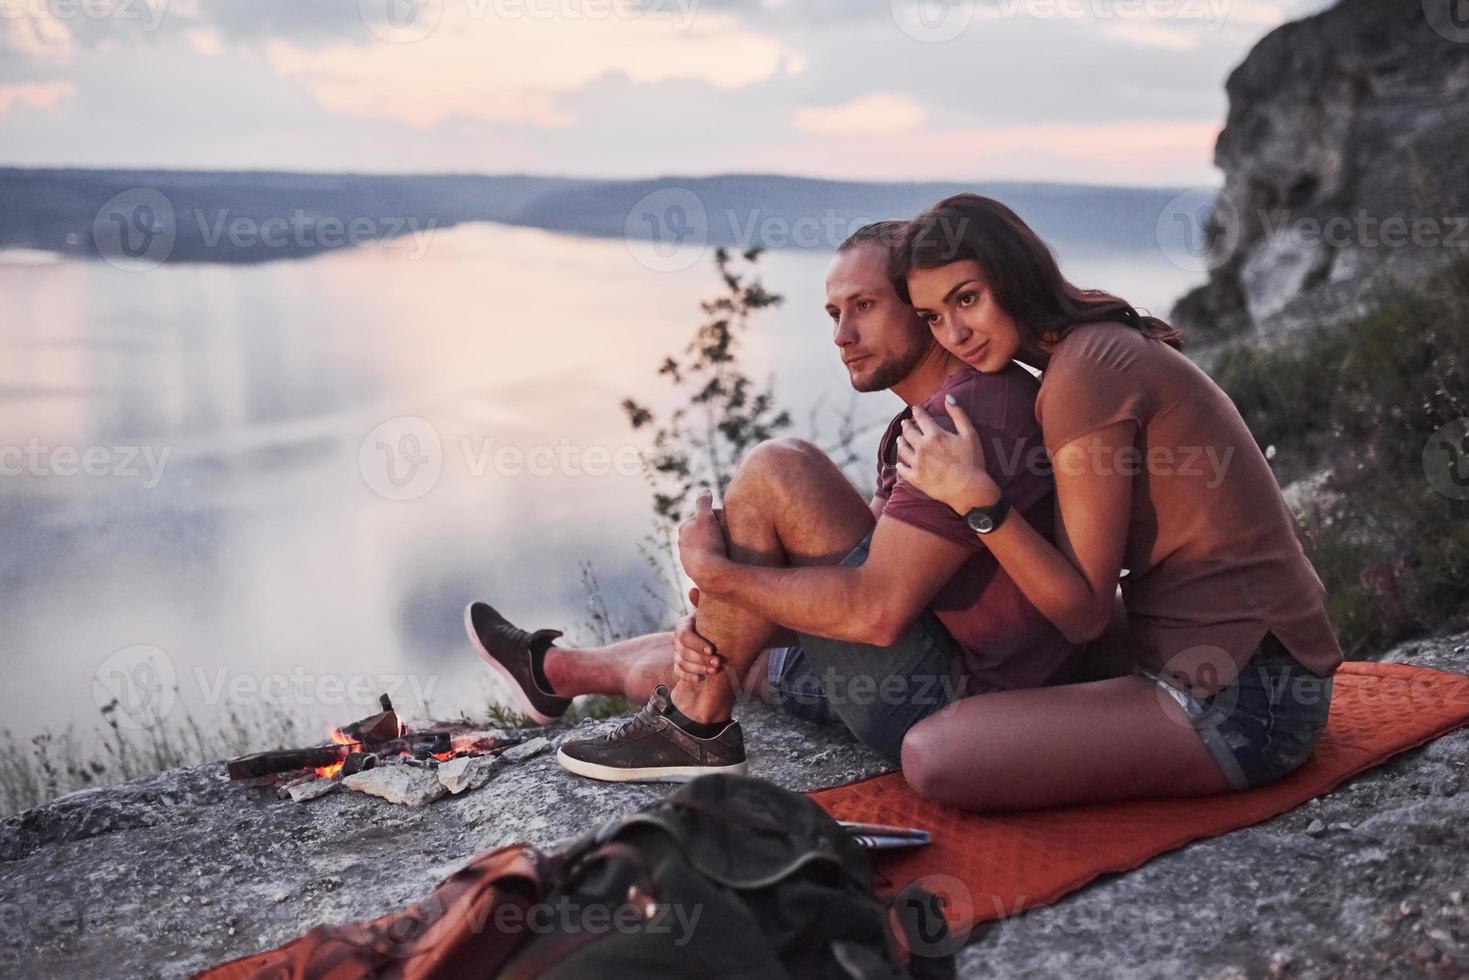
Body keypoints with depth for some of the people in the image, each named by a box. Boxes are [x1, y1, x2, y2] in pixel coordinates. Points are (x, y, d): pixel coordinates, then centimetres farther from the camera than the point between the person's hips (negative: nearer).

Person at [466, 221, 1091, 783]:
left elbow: (877, 610, -28)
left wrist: (714, 570, -15)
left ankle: (694, 726, -4)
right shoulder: (926, 417, 14)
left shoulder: (970, 414, -20)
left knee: (776, 469, -16)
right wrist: (719, 619, -6)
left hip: (951, 708, -10)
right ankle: (554, 670, 50)